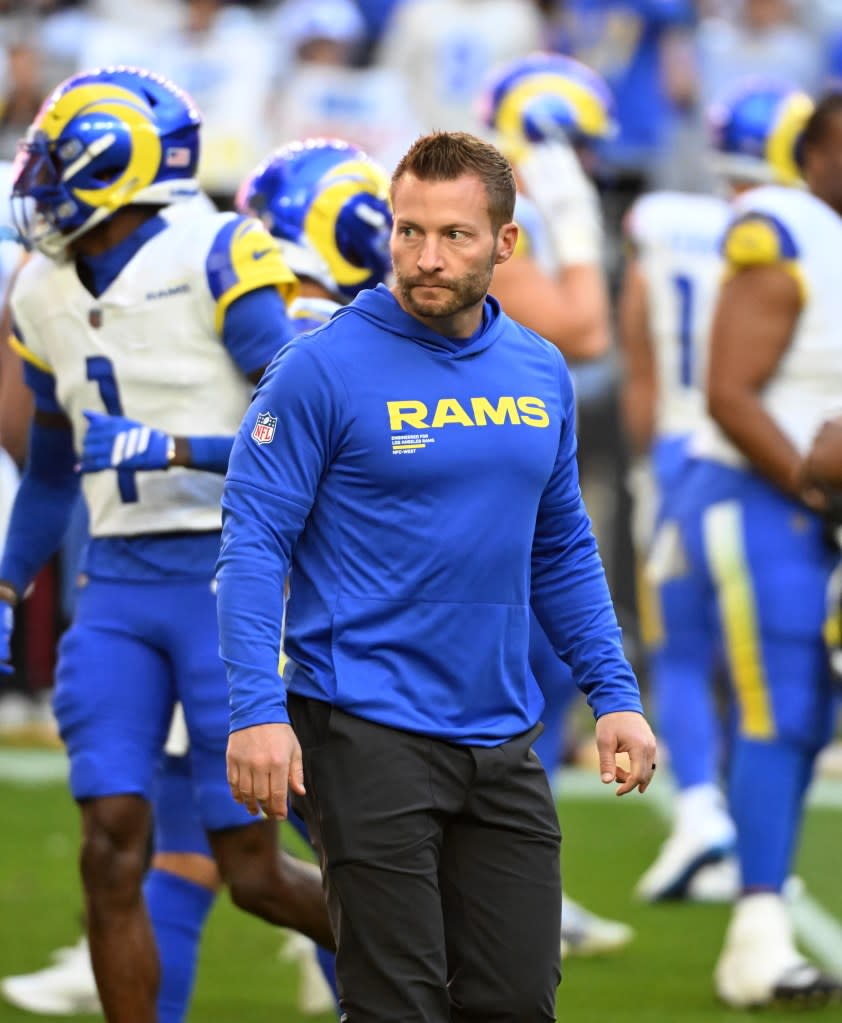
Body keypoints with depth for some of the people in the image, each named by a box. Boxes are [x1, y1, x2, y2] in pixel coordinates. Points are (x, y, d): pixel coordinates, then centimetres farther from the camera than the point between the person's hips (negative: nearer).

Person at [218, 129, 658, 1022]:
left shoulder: (541, 373, 9)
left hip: (501, 739, 6)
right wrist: (258, 711, -20)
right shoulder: (324, 369, -9)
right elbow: (252, 544, -11)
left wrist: (615, 696, 11)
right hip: (368, 737, -6)